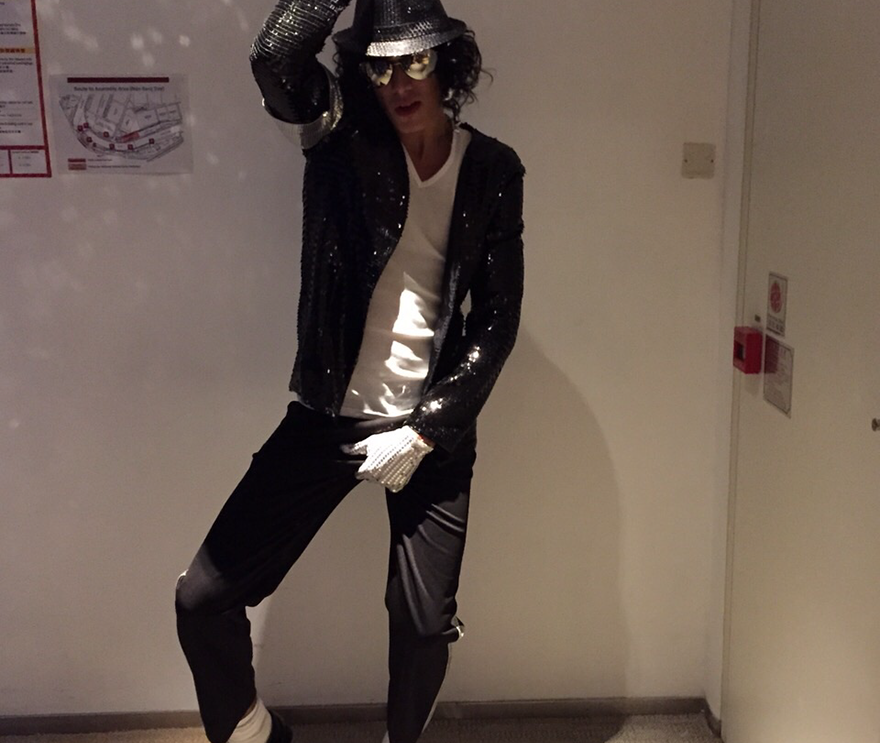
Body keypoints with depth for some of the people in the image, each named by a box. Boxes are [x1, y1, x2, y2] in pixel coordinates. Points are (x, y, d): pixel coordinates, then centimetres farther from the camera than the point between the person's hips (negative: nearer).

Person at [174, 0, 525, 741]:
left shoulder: (493, 171, -2)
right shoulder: (341, 135, -4)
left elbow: (497, 322, -3)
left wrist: (424, 430, -9)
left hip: (433, 427, 0)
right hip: (328, 416, 0)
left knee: (426, 623, 8)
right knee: (202, 597, -2)